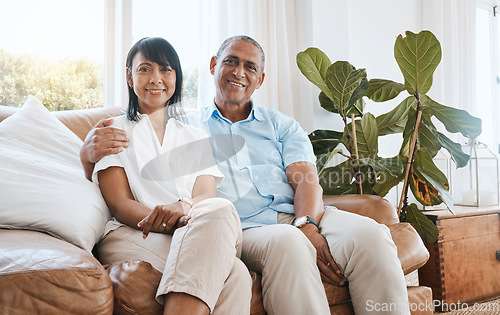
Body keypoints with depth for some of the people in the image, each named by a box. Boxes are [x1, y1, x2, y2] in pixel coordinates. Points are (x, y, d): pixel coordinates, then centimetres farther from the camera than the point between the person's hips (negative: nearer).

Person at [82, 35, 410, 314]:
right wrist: (93, 149, -14)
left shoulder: (281, 125, 23)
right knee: (287, 242, -37)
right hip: (246, 229, -2)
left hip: (302, 217, 3)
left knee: (370, 233, -26)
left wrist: (306, 224, -15)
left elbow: (306, 177, 7)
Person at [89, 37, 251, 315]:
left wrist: (185, 206, -19)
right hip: (131, 234, -3)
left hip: (198, 233, 3)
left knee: (220, 210, -37)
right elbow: (119, 204, 3)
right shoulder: (115, 131, 17)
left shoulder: (197, 138, 25)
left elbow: (208, 196, 8)